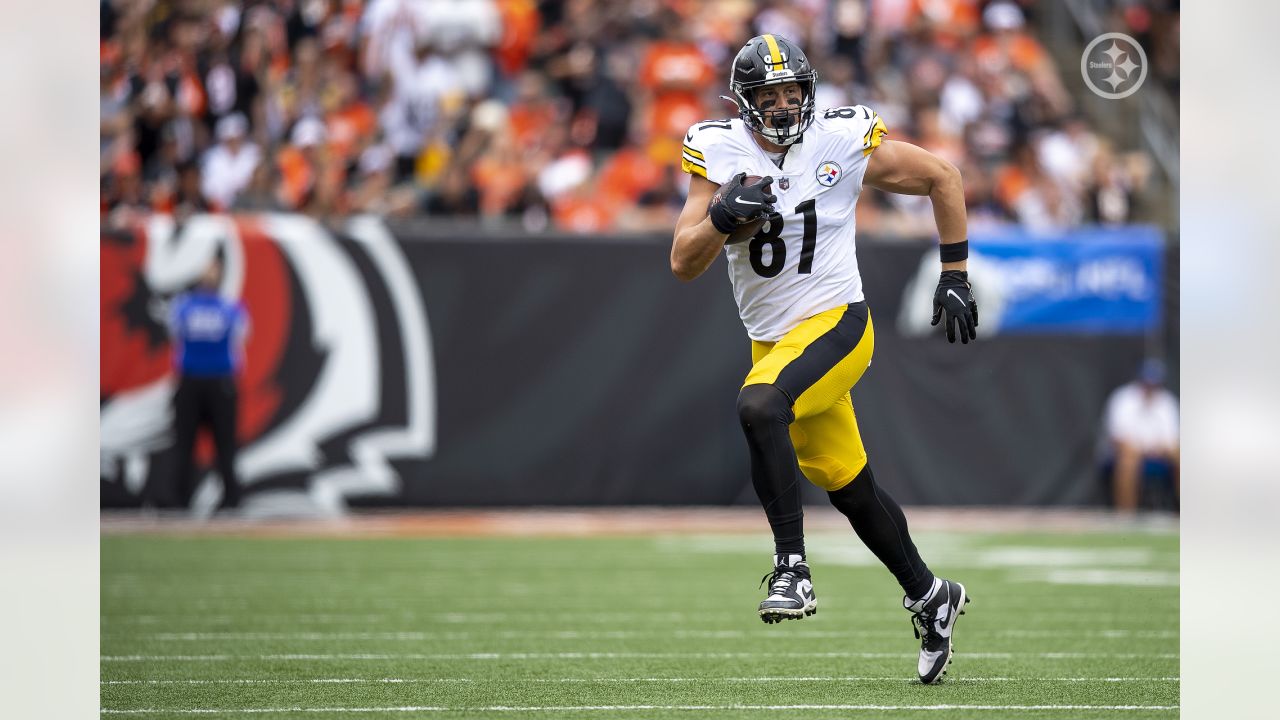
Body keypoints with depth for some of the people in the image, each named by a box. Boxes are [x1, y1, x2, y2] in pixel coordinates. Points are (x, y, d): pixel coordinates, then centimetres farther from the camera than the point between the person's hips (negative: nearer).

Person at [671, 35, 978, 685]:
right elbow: (683, 265, -7)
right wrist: (723, 216, -27)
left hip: (834, 326, -5)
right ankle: (930, 597, 33)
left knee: (758, 407, -33)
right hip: (772, 339, 5)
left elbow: (941, 178, 4)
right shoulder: (720, 151, -3)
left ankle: (792, 569, -30)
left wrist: (954, 279, 4)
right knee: (849, 487, 14)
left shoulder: (841, 141, -10)